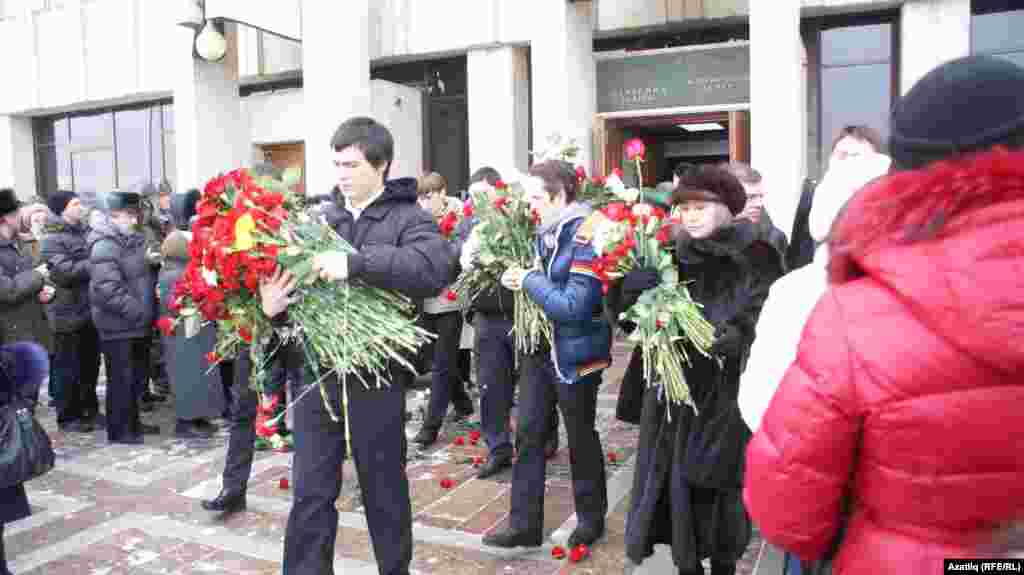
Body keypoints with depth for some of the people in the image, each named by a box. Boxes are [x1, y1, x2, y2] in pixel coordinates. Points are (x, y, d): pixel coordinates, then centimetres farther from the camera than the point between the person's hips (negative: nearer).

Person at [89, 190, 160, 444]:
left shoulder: (133, 239, 11)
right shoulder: (105, 245, -18)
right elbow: (109, 290, -26)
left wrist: (148, 310, 13)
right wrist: (138, 311, -22)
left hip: (137, 322, 9)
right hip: (118, 324, -9)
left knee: (137, 376, 17)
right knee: (122, 378, 1)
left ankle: (132, 422, 30)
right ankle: (118, 430, 13)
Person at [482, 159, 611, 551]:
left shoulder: (587, 235, -21)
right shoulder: (546, 231, 4)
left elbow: (573, 307, -25)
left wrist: (528, 281, -17)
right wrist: (520, 279, 0)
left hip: (575, 353, -8)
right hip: (540, 346, 8)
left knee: (580, 437, 10)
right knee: (529, 433, 10)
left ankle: (591, 518, 32)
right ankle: (524, 524, 22)